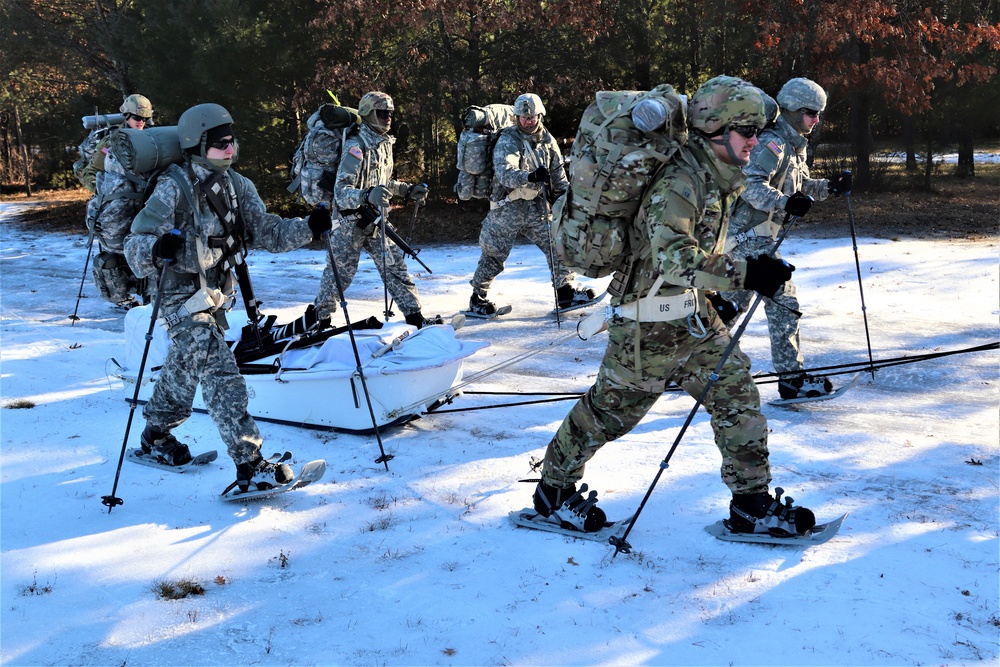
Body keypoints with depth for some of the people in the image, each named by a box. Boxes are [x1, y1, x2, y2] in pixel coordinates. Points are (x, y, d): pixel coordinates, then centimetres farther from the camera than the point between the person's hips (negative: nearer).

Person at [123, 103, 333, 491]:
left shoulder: (236, 185, 2)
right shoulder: (174, 187, -19)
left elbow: (266, 232, 2)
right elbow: (135, 243, -23)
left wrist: (309, 227, -12)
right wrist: (156, 249, -45)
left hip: (215, 295, 8)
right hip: (183, 298, -8)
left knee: (184, 370, 24)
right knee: (222, 377, -15)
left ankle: (156, 437, 45)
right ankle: (250, 466, -13)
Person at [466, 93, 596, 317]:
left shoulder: (546, 140, 6)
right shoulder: (507, 141, -13)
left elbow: (558, 173, 17)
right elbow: (504, 173, -29)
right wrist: (530, 177, -44)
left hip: (536, 206, 5)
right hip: (508, 207, -5)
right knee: (494, 254, 2)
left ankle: (566, 291, 10)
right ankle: (477, 298, 18)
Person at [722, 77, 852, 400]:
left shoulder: (795, 146, 17)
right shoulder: (772, 143, -16)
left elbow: (800, 186, 23)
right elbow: (751, 185, -27)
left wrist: (831, 186, 9)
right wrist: (784, 202, -39)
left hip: (750, 234, 10)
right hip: (751, 234, -10)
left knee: (734, 301, 12)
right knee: (783, 300, -8)